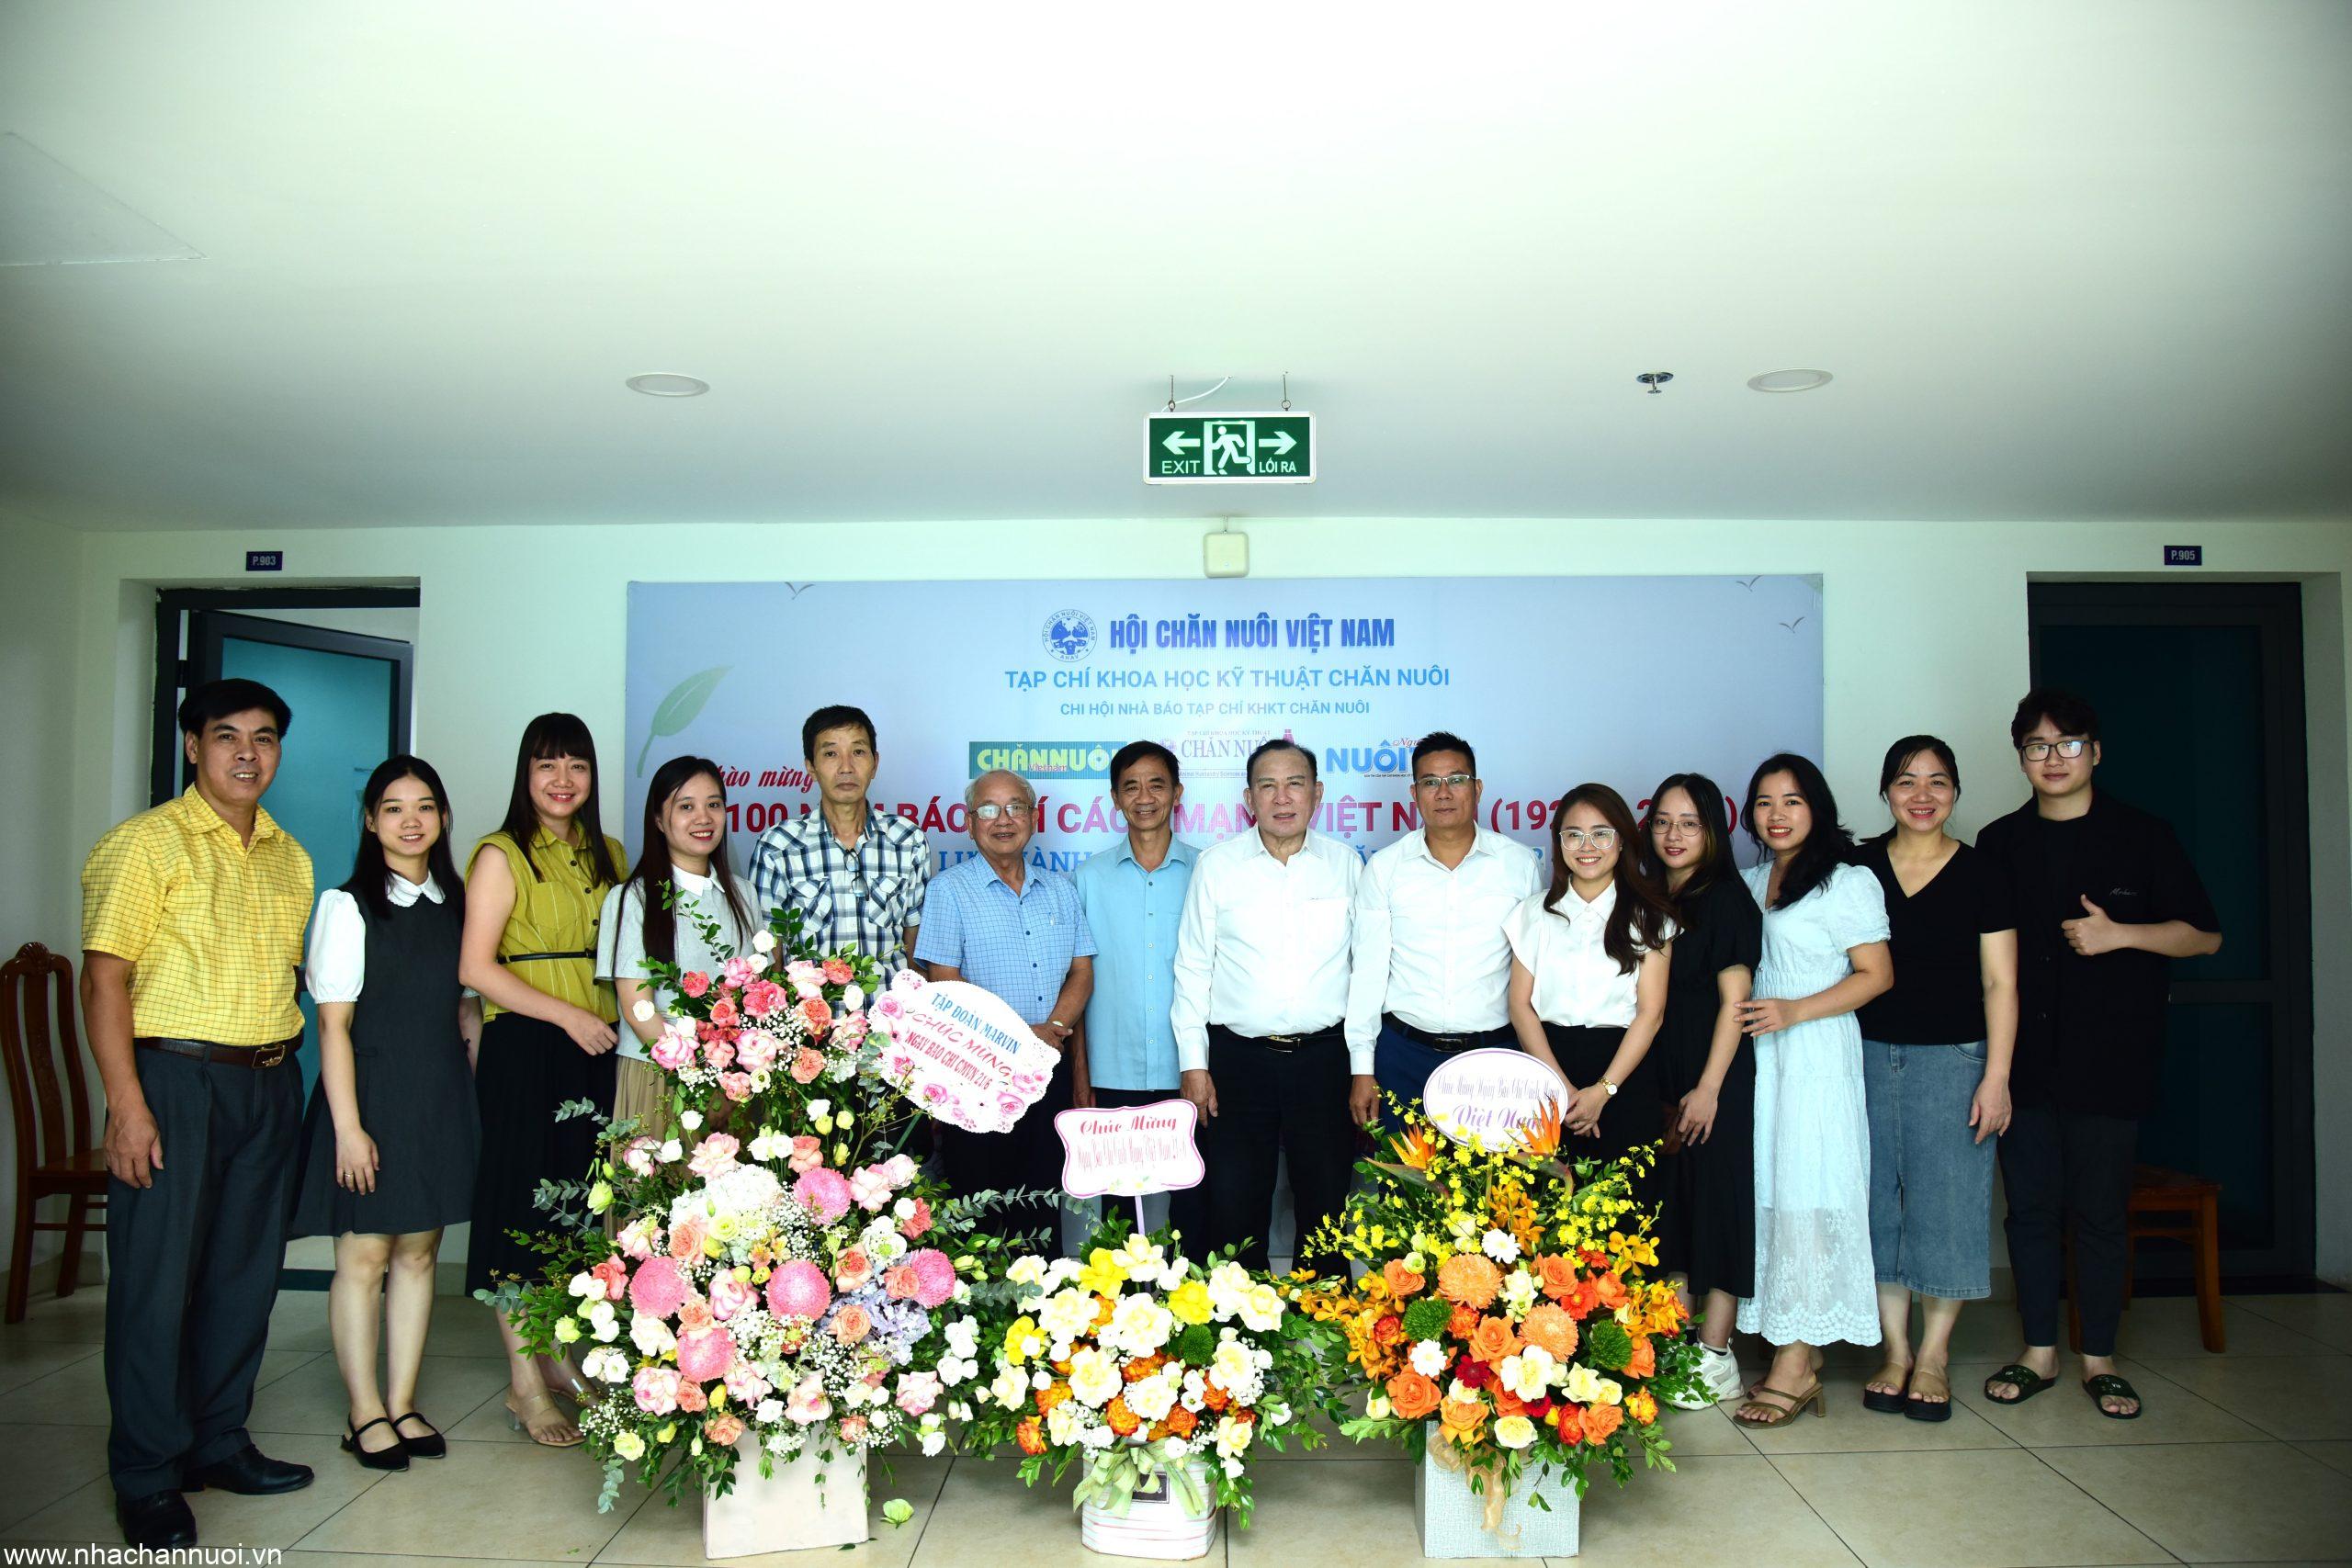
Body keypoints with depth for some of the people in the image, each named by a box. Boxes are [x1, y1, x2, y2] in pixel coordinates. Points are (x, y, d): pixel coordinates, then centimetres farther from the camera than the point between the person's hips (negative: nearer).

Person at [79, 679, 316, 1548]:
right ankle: (148, 1479, 11)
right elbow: (105, 977, -11)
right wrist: (126, 1104, -17)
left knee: (245, 1271, 12)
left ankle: (219, 1443, 26)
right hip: (175, 1080, -6)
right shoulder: (148, 842, -6)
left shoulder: (290, 857, 13)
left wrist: (279, 1067, 10)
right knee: (157, 1276, 0)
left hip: (269, 1085, 6)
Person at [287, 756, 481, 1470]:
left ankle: (402, 1403, 21)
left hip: (441, 1099, 5)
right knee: (363, 1257, 2)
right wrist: (348, 1125, -13)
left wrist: (468, 1092, 5)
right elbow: (333, 1023, -9)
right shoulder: (347, 905, -6)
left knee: (419, 1251, 10)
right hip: (371, 1094, -5)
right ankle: (365, 1412, 15)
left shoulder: (456, 903, 8)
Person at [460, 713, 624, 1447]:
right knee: (523, 1206, 0)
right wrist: (567, 1014, -14)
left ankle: (561, 1354, 26)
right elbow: (475, 966, -11)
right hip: (524, 1048, -6)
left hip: (595, 1048, 6)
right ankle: (524, 1380, 10)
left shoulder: (606, 855, 13)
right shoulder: (502, 855, -5)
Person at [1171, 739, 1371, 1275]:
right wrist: (1193, 1063, -2)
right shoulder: (1216, 864, 1)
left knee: (1327, 1206, 8)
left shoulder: (1345, 863, 4)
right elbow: (1192, 968, 3)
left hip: (1324, 1055, 1)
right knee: (1232, 1208, 2)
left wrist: (1364, 1068, 3)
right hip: (1238, 1057, -1)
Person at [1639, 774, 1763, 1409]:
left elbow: (1734, 1001, -12)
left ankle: (1715, 1359, 5)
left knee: (1716, 1199, -1)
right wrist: (1653, 1087, 10)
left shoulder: (1725, 900, -8)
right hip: (1659, 1081, 7)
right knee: (1669, 1203, 10)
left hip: (1716, 1081, -7)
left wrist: (1709, 1088, -15)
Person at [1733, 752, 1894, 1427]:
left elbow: (1876, 974, -8)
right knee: (1767, 1192, 5)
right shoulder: (1750, 882, 14)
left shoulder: (1849, 882, -5)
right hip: (1759, 1055, 6)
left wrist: (1795, 1011, -16)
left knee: (1805, 1195, -6)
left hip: (1817, 1053, -6)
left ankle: (1796, 1365, -3)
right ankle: (1797, 1347, 13)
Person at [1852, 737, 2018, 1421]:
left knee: (1946, 1203, 1)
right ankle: (1895, 1351, 17)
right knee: (1879, 1201, 6)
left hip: (1952, 1059, -2)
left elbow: (1999, 984, -1)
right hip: (1868, 1056, 2)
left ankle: (1934, 1356, 16)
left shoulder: (1981, 875, 0)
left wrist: (1996, 1076, -8)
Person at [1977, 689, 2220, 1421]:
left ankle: (2099, 1359, 19)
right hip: (2024, 1059, 2)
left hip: (2109, 1059, -2)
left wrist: (2120, 934, -14)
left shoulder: (2142, 836, 2)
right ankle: (2039, 1352, 19)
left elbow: (2205, 935, 2)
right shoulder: (2000, 843, 9)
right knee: (2030, 1208, 7)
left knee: (2099, 1212, 4)